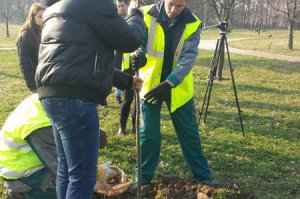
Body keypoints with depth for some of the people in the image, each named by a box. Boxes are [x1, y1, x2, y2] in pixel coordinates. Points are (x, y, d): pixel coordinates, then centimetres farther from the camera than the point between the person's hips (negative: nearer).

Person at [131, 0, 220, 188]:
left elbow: (188, 57, -18)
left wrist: (169, 83, -31)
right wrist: (138, 55, -36)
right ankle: (143, 177, 23)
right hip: (150, 84, 0)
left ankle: (202, 174, 27)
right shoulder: (147, 15, -10)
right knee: (148, 134, 5)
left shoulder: (193, 24, -10)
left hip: (179, 88, 1)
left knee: (189, 133, 11)